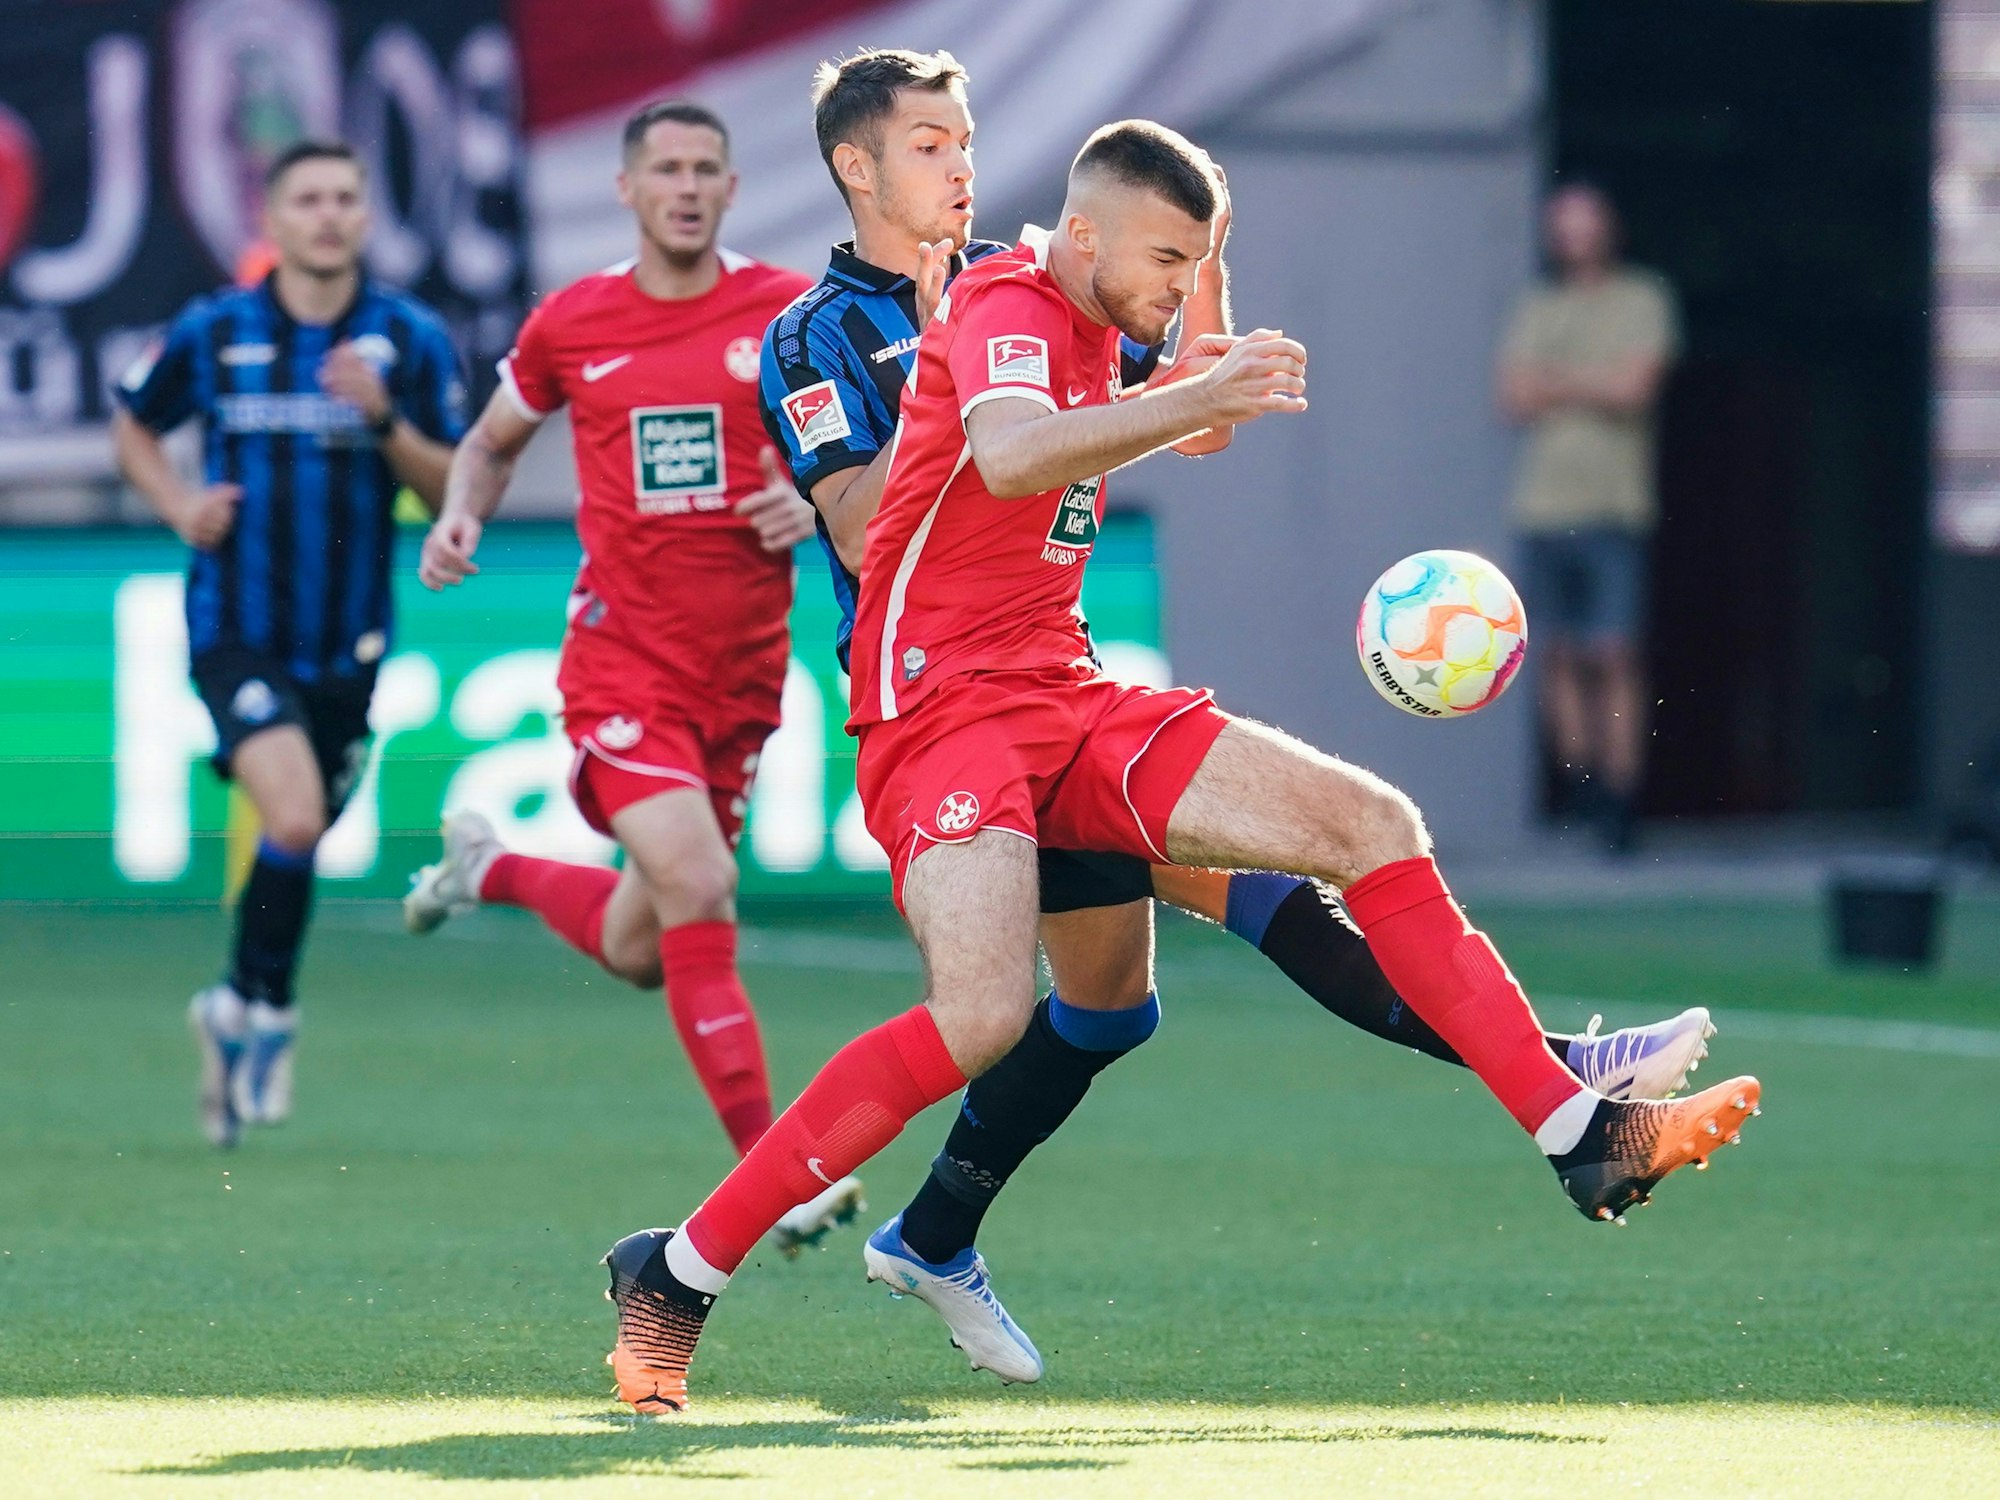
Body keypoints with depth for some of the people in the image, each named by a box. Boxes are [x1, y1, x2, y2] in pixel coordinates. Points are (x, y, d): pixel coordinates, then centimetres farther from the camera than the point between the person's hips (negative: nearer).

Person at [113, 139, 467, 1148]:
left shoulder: (409, 339, -1)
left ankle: (239, 1010, 36)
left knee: (300, 839, 12)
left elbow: (456, 493, -2)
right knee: (294, 819, -22)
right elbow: (134, 428, 16)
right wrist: (180, 506, -3)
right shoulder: (212, 333, -1)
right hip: (237, 630, -2)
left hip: (348, 640, 2)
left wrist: (385, 421, -19)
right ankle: (262, 1009, -1)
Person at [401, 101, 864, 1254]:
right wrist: (461, 516, -2)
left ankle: (494, 871, 43)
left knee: (640, 952, 11)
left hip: (745, 669, 3)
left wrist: (822, 497, -13)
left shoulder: (791, 312, 0)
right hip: (624, 652, -3)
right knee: (697, 889, -22)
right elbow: (493, 441, 18)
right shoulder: (572, 324, 1)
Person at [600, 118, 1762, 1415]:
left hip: (1066, 699, 9)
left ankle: (1586, 1141, -1)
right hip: (944, 701, -9)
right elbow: (1008, 455, -36)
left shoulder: (1089, 331, 15)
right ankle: (677, 1272, -19)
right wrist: (1195, 404, -42)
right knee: (983, 1017, -29)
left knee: (1373, 826, -3)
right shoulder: (1004, 304, -12)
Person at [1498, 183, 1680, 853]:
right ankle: (1577, 783, 11)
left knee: (1615, 657, -8)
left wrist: (1556, 382, 0)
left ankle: (1618, 801, -7)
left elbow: (1633, 386, -9)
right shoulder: (1537, 309, 15)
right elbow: (1515, 398, 5)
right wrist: (1591, 385, -6)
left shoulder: (1642, 300, 4)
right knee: (1559, 658, 2)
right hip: (1543, 507, 4)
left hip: (1613, 504, -4)